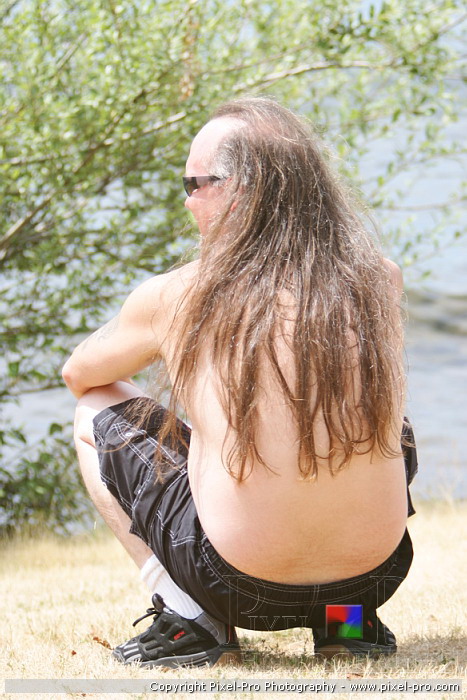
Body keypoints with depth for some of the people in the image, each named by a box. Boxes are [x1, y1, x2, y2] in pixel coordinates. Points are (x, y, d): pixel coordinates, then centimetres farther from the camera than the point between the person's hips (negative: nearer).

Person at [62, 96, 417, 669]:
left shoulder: (176, 296, -6)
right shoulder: (380, 283, 1)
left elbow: (78, 373, 15)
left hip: (240, 588, -3)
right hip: (377, 573, 3)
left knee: (95, 413, 17)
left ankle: (187, 619, 6)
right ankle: (349, 619, 19)